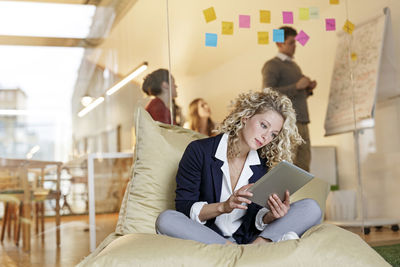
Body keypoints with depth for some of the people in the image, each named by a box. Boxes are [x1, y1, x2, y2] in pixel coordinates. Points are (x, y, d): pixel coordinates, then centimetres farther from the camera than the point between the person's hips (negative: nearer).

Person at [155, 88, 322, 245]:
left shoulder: (264, 163, 6)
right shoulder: (199, 151, -5)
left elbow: (256, 219, 5)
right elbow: (183, 208, -9)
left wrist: (271, 216, -19)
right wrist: (223, 207, -24)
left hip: (248, 238, 3)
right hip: (206, 238, -3)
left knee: (311, 208, -11)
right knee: (166, 219, -34)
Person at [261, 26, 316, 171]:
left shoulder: (294, 66, 23)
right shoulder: (271, 65, -3)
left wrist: (309, 89, 7)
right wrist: (297, 86, -18)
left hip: (301, 122, 8)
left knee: (303, 165, 4)